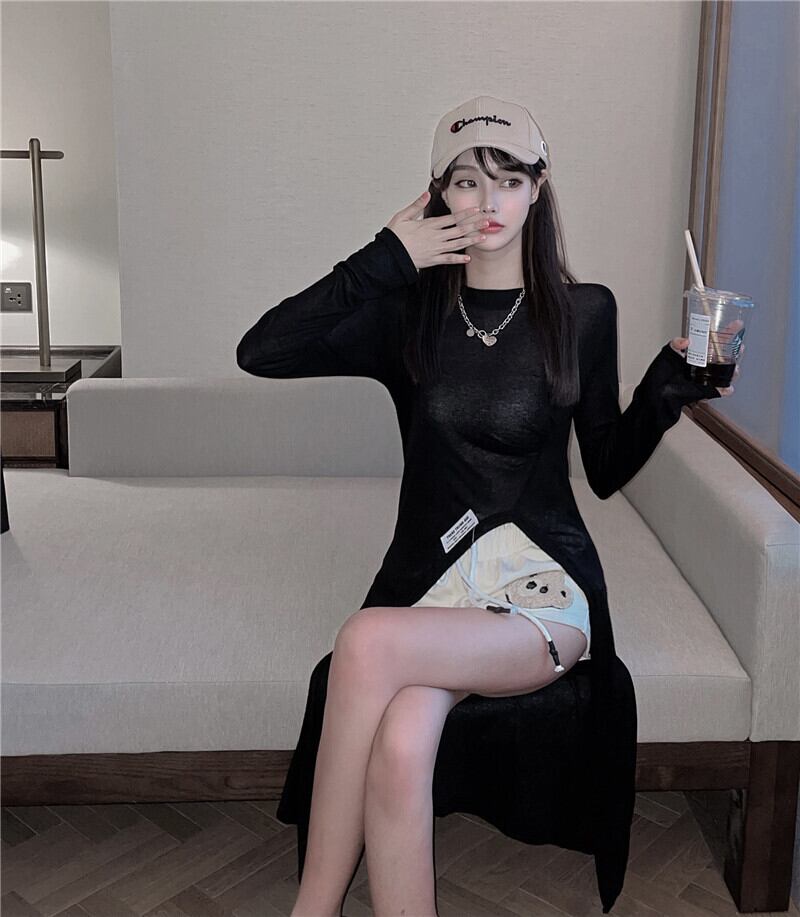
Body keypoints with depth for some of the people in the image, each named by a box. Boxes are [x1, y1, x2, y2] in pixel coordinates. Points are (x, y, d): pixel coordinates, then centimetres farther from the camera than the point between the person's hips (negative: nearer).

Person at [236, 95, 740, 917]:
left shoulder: (584, 313, 5)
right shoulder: (409, 311, 6)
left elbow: (607, 470, 11)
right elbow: (259, 353, -7)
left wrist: (669, 387, -6)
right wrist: (386, 259, -8)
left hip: (544, 586, -1)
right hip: (431, 578, 2)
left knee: (368, 643, -31)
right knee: (399, 749, -31)